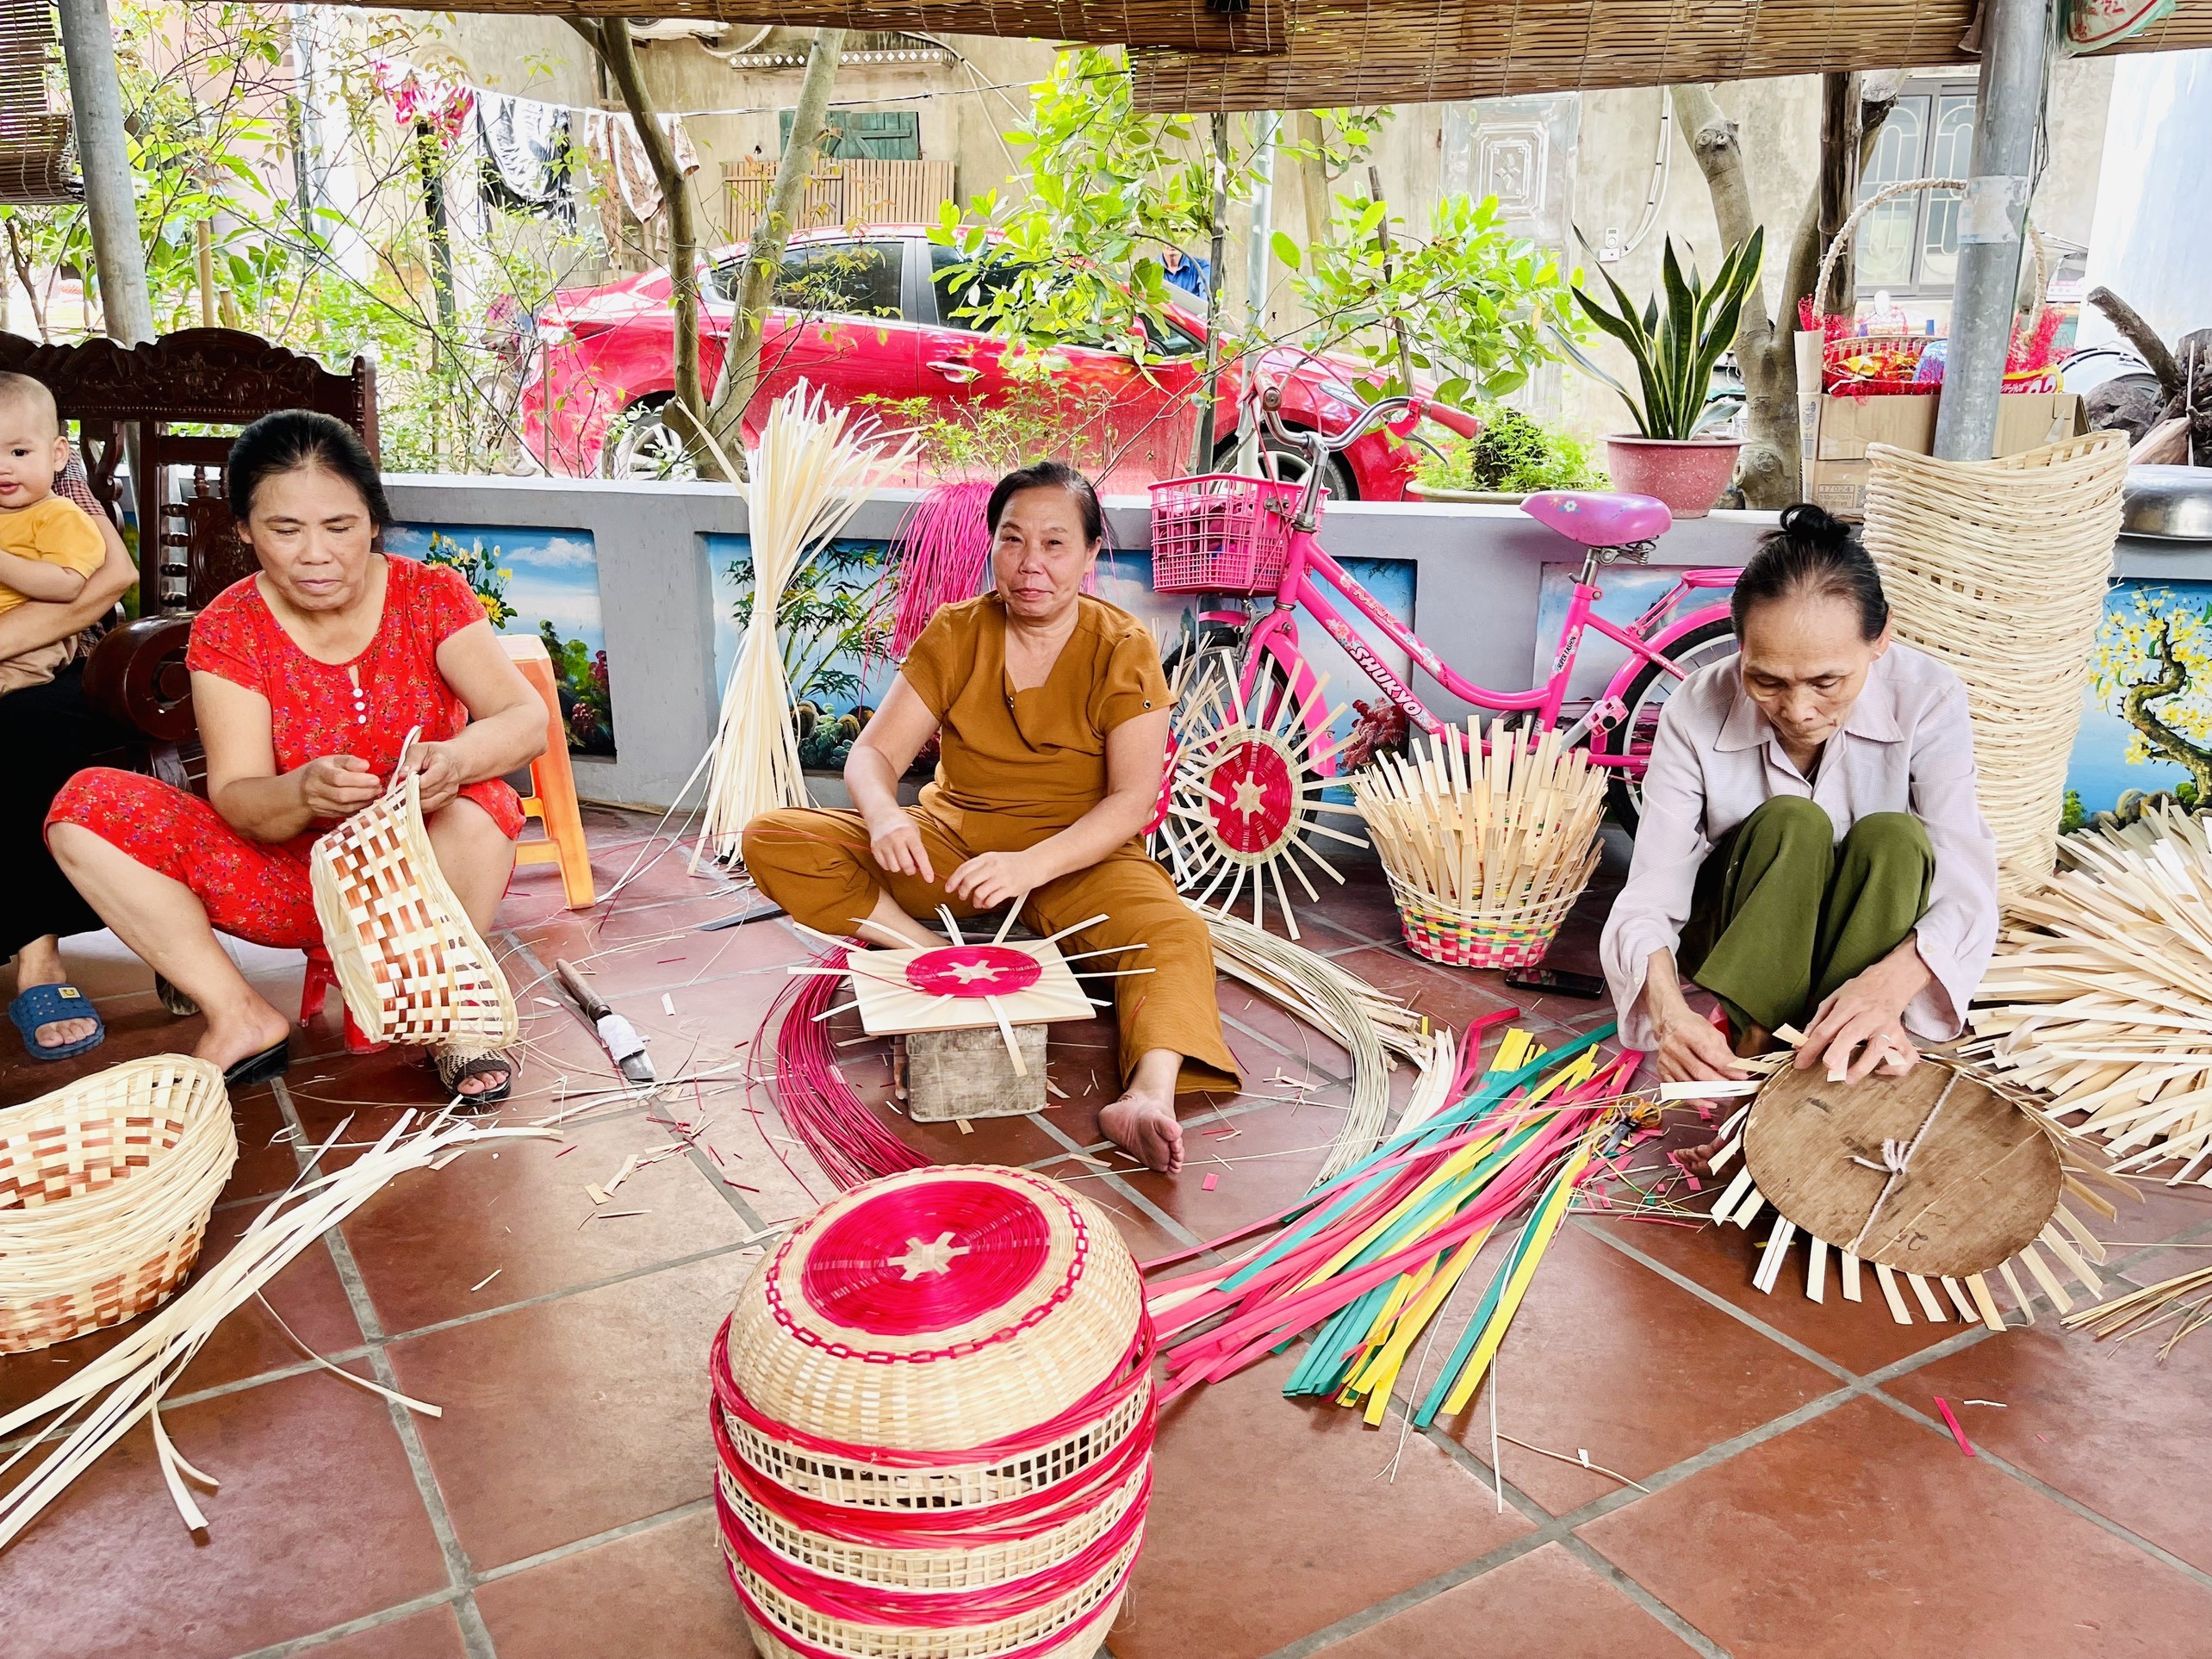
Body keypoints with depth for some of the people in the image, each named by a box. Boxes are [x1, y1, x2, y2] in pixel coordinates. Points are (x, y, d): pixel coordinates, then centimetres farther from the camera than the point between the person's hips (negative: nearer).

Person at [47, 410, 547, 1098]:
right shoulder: (227, 629, -6)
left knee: (476, 799, -35)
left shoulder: (430, 595, -8)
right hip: (292, 880, 2)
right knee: (85, 808, -14)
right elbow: (236, 801, -15)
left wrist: (456, 757, -42)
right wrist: (303, 793, -39)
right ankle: (240, 1017, -14)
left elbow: (527, 720, -19)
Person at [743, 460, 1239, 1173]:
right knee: (772, 841, -16)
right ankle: (931, 953, -26)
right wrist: (885, 816, -31)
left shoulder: (1123, 651, -8)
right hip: (951, 845, 3)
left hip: (1076, 859, -3)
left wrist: (1031, 865, -33)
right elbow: (874, 753, -5)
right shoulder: (954, 635, -1)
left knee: (1175, 934, -35)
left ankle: (1148, 1096, -56)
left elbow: (1134, 800, -16)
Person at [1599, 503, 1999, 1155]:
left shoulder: (1927, 699, -21)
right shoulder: (1697, 711, -22)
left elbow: (1967, 890, -27)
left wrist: (1888, 984, -49)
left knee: (1895, 840, -30)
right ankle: (1745, 1050, -33)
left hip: (1868, 939, 1)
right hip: (1737, 945, -1)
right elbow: (1650, 895, -26)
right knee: (1790, 825, -30)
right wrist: (1668, 1009, -47)